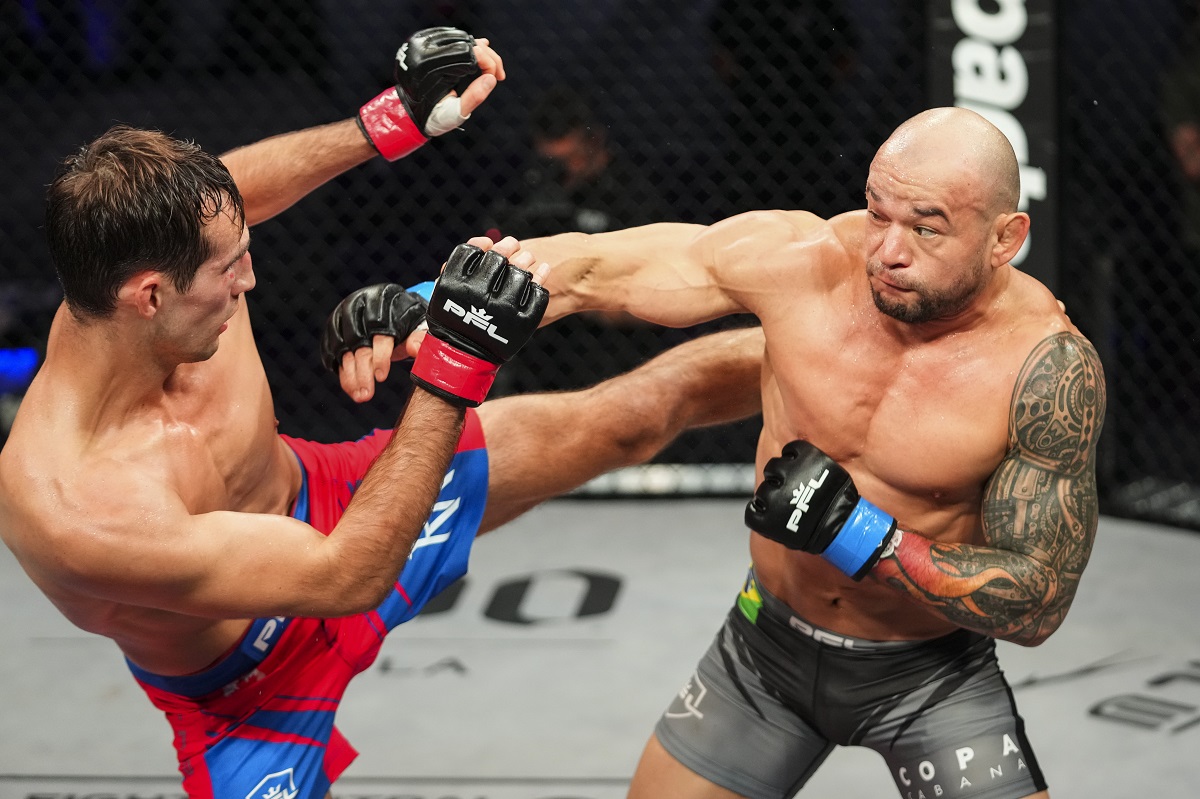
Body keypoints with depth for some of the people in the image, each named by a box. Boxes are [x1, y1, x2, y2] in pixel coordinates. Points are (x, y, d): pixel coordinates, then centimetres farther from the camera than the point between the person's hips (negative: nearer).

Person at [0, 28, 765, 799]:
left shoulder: (125, 285, -25)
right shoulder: (69, 510, -43)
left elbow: (227, 196, 3)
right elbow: (348, 576, -37)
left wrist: (399, 119, -1)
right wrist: (456, 368, -39)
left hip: (336, 501, 5)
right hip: (245, 685, -5)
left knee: (632, 417, 2)